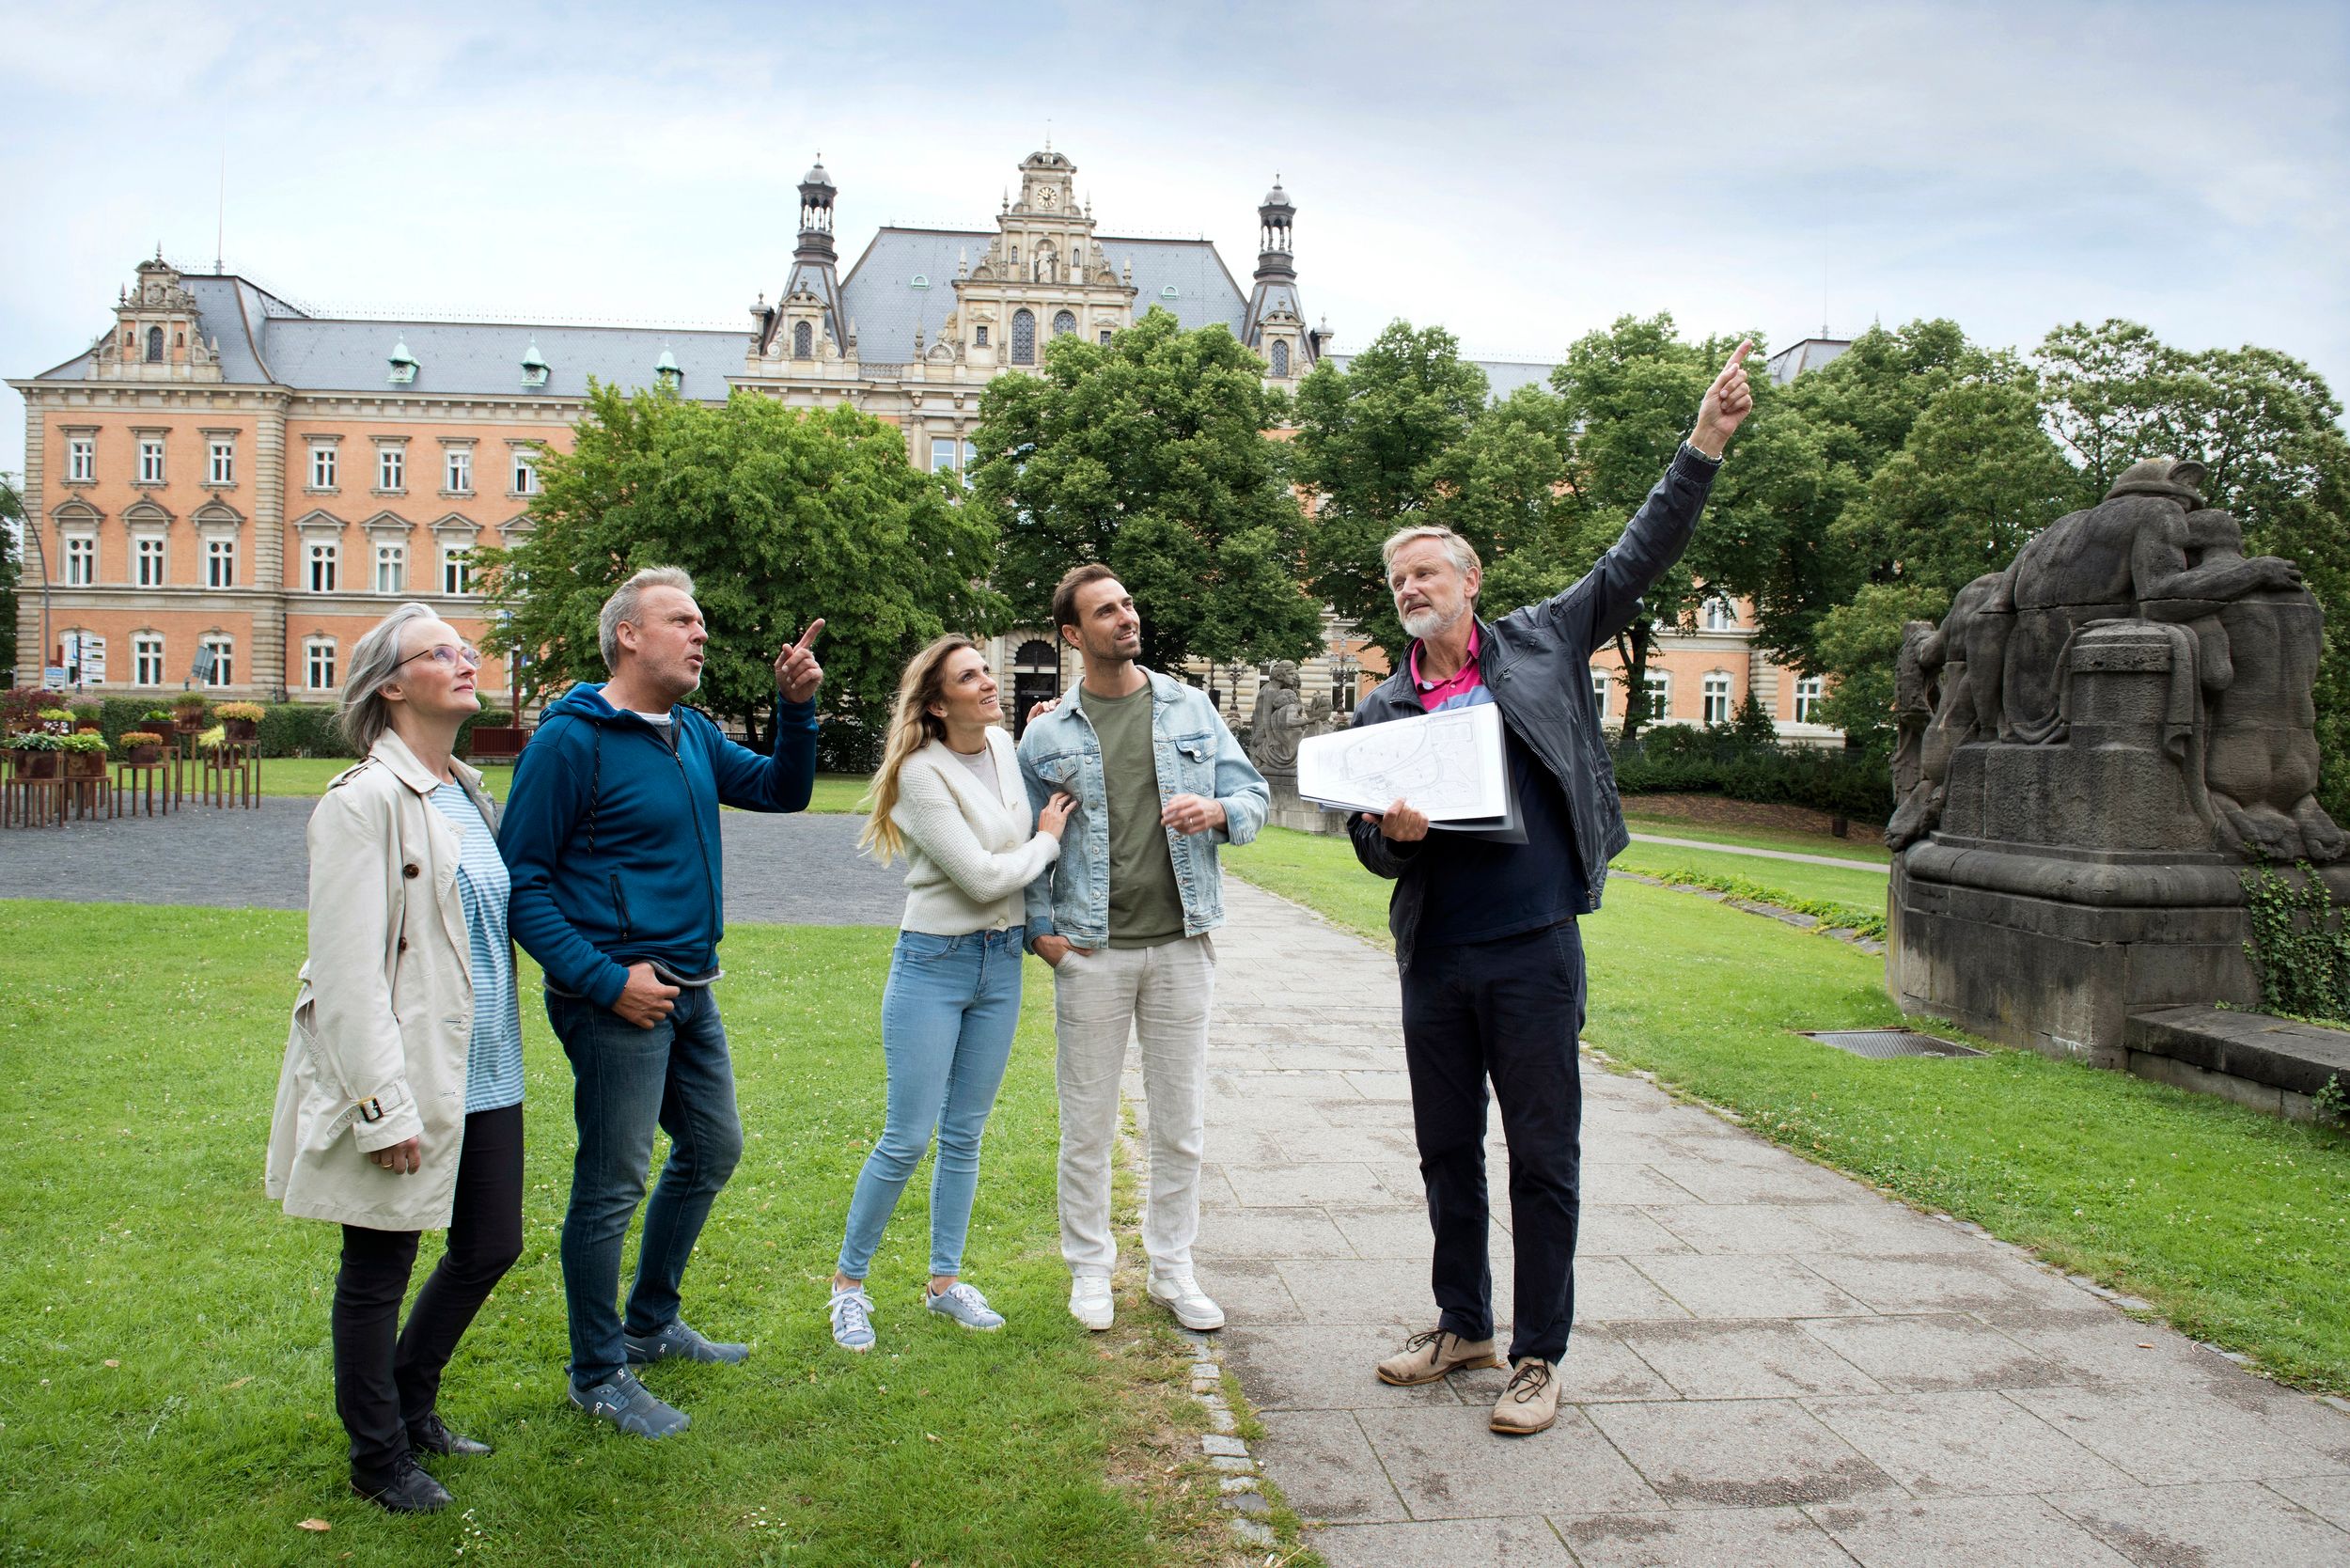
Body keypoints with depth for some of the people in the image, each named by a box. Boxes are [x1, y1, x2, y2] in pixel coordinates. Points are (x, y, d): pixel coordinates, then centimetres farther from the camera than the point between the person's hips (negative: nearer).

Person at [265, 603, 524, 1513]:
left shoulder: (470, 794, 11)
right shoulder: (365, 801, -14)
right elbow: (347, 971, -18)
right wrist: (386, 1105, -20)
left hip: (484, 1072, 8)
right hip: (405, 1080, -8)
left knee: (491, 1246, 17)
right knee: (380, 1271, 9)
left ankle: (411, 1409, 39)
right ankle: (378, 1458, 28)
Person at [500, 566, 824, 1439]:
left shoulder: (692, 732, 10)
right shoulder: (571, 740, -14)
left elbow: (781, 791, 14)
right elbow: (521, 881, -15)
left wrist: (796, 708, -3)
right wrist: (602, 979, -20)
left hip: (691, 990, 9)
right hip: (618, 997, -9)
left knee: (712, 1150, 20)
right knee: (612, 1185, 1)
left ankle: (651, 1324, 38)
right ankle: (598, 1374, 19)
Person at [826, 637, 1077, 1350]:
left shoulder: (1006, 745, 4)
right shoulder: (923, 773, -17)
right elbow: (982, 877, -19)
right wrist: (1047, 840, -6)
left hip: (1002, 961, 6)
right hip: (933, 963, -6)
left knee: (965, 1135, 13)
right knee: (908, 1137, -2)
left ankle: (945, 1280, 26)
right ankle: (849, 1282, 17)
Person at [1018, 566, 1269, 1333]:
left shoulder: (1190, 708, 6)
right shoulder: (1047, 735, 2)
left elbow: (1254, 793, 8)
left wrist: (1218, 811, -14)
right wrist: (1039, 929, -3)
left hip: (1180, 944, 1)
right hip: (1091, 952, -1)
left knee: (1180, 1121, 9)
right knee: (1087, 1124, 7)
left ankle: (1172, 1266, 25)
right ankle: (1090, 1268, 24)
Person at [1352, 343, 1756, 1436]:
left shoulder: (1540, 646, 3)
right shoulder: (1381, 710, 9)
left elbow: (1639, 559, 1)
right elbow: (1367, 844, 11)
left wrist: (1705, 444, -6)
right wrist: (1393, 836, -13)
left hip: (1533, 950, -3)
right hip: (1432, 956, 4)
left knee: (1542, 1158, 3)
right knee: (1446, 1152, 14)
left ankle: (1538, 1356, 17)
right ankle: (1463, 1325, 32)